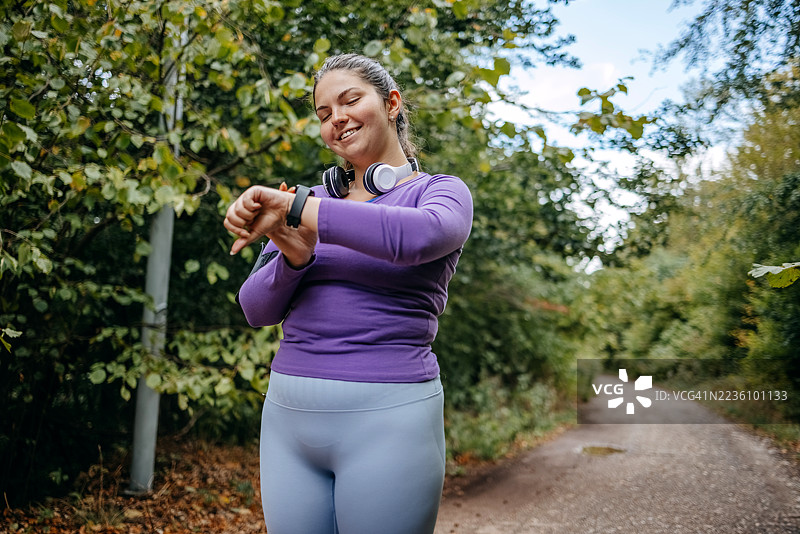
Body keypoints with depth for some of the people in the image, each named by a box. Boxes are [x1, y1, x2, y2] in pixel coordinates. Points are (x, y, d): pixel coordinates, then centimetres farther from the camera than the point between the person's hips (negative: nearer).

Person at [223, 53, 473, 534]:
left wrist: (293, 207, -22)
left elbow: (418, 234, -24)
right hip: (288, 412, 5)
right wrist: (293, 257, -13)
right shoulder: (315, 199, 13)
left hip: (384, 418, -4)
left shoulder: (443, 192, 1)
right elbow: (257, 309, 8)